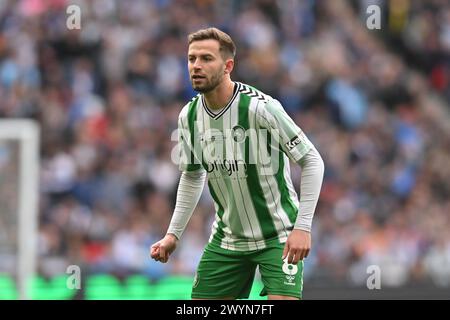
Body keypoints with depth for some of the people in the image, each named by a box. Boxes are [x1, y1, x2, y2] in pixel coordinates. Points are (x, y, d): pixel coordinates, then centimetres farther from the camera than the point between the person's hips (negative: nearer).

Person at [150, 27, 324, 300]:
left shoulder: (260, 107, -21)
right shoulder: (188, 116, -2)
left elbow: (312, 161, -16)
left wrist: (302, 227, -21)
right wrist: (174, 234, 10)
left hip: (278, 236, -6)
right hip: (226, 239, 6)